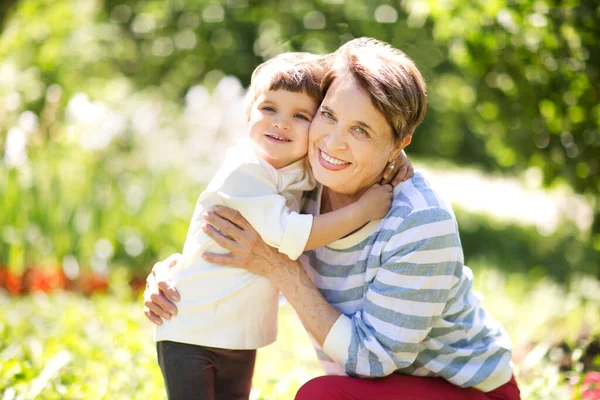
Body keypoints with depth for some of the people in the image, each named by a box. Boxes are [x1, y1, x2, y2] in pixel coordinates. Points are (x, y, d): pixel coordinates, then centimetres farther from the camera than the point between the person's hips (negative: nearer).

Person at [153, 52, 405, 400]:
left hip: (242, 334, 7)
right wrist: (362, 211, -25)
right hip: (192, 329, -7)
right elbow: (287, 236, -28)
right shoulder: (245, 170, -22)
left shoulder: (304, 171, 1)